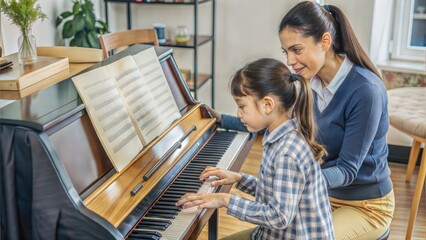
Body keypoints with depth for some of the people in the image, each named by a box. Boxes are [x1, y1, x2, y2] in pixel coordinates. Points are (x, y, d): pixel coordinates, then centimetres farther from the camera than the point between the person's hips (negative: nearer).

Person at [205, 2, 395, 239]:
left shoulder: (365, 90, -27)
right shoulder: (308, 81, -6)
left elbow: (347, 169, -27)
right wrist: (223, 120, 9)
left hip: (364, 205, -6)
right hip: (323, 194, 6)